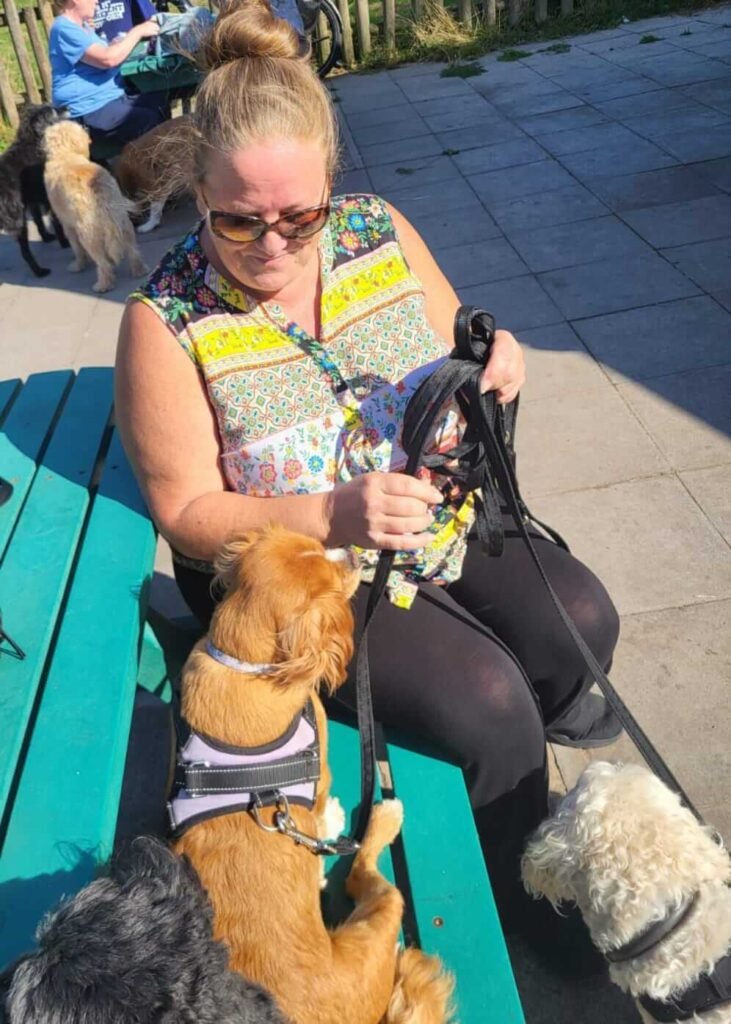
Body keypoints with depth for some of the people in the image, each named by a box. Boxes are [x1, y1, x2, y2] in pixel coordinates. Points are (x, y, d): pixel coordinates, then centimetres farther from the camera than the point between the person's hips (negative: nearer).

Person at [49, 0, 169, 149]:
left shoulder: (82, 26, 17)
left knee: (161, 101, 3)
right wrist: (138, 31, -15)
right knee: (150, 120, -27)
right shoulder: (64, 29, -16)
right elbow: (108, 59, -25)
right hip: (90, 111, -11)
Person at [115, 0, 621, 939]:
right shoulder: (167, 321, -19)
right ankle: (522, 894, 17)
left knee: (583, 622, -4)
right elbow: (186, 510, -15)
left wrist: (496, 362, -17)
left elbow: (457, 348, 9)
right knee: (486, 705, -18)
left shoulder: (377, 231, -6)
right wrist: (330, 514, -30)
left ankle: (546, 706, 36)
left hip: (439, 510, 6)